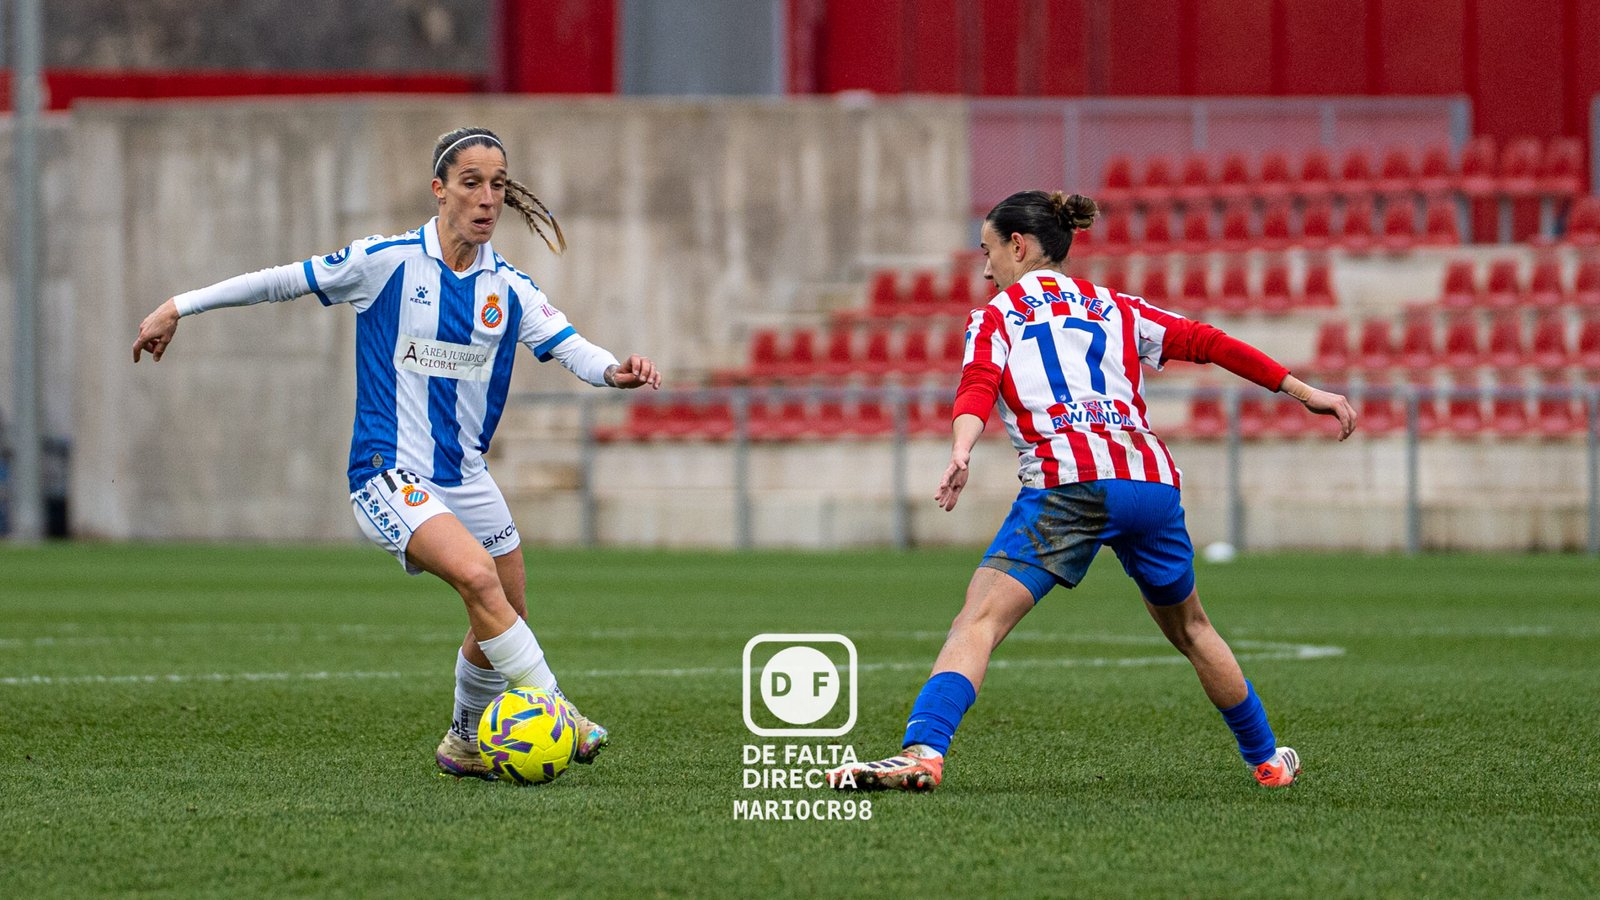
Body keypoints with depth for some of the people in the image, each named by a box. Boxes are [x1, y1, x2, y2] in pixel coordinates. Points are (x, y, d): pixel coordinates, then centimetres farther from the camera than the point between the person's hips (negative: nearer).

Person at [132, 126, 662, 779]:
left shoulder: (509, 289, 4)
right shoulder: (388, 261, -8)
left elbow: (568, 346, -8)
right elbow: (284, 281, 0)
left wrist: (614, 371, -31)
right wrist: (179, 307, 3)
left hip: (464, 477, 6)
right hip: (389, 477, -6)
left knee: (503, 620, 12)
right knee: (478, 576, -28)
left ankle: (464, 742, 37)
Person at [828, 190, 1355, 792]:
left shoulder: (994, 317, 15)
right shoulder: (1117, 309, 26)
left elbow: (979, 385, -5)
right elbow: (1208, 344, 21)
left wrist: (960, 453, -23)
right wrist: (1303, 391, 23)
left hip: (1068, 485, -4)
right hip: (1152, 480, 5)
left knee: (978, 622, -13)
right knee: (1190, 629, 26)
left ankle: (922, 752, -34)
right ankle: (1266, 759, 35)